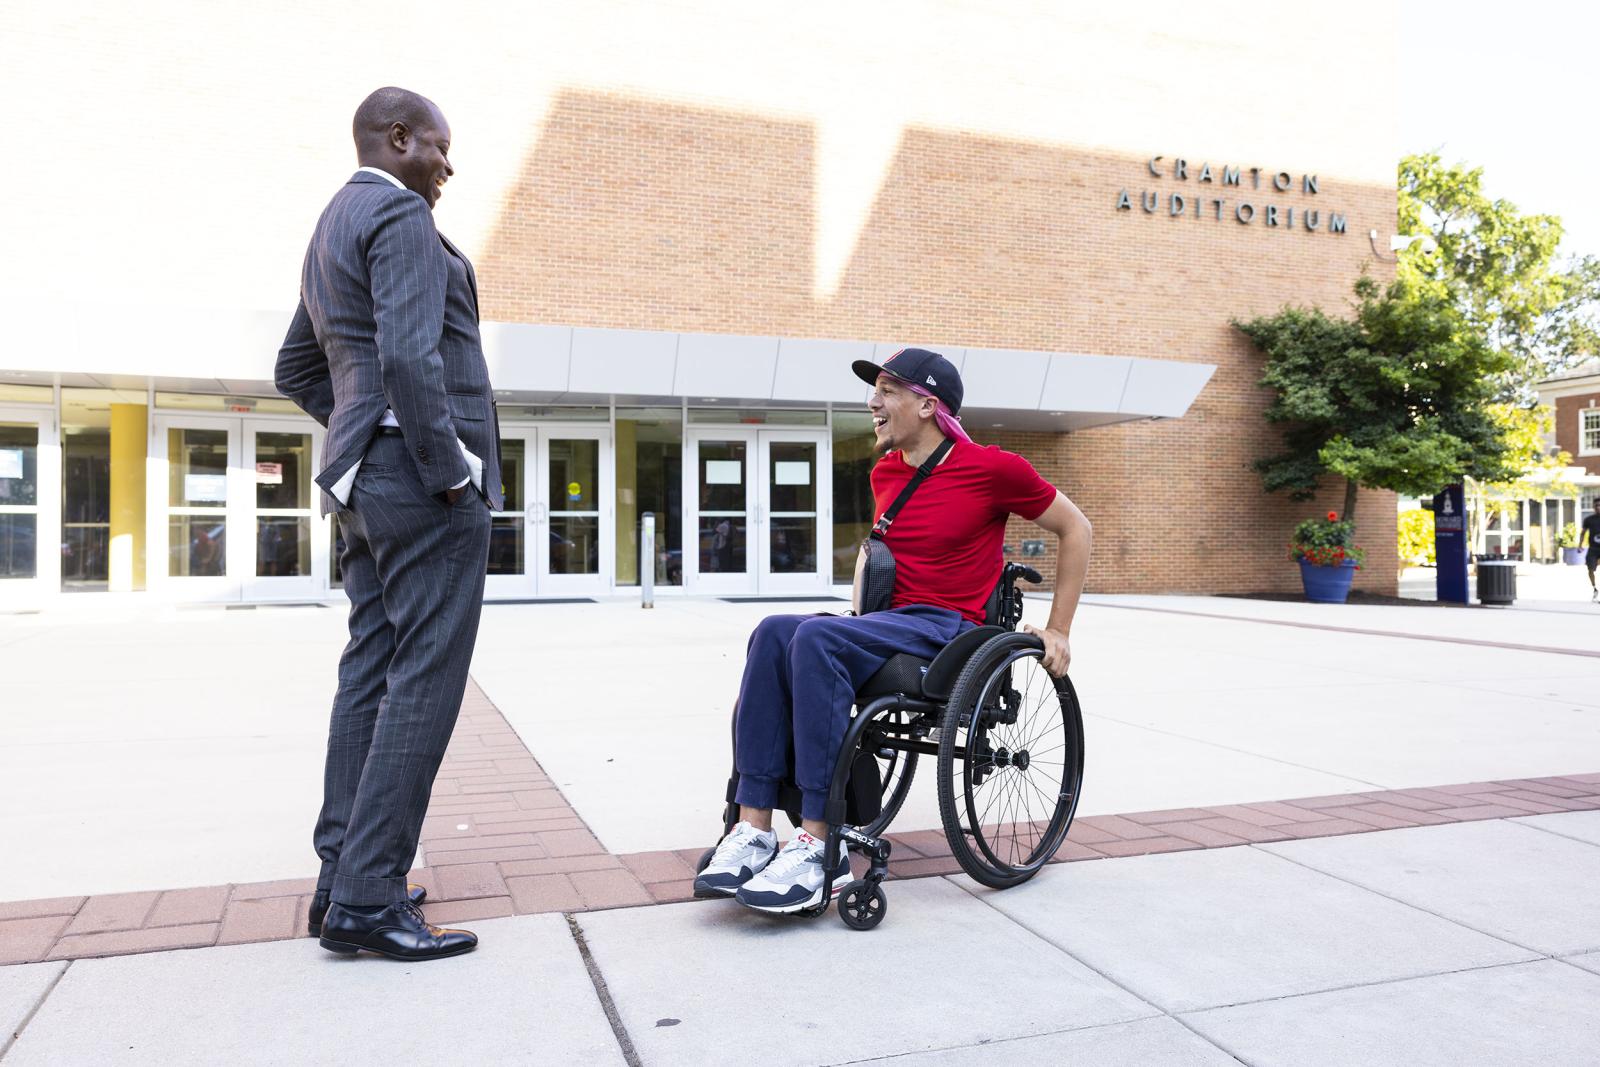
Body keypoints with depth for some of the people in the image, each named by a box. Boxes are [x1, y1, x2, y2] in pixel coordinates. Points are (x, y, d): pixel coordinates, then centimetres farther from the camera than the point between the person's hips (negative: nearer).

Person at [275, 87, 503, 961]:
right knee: (424, 678, -9)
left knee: (371, 674, 9)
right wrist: (450, 473, -17)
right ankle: (368, 899, -6)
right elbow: (410, 355, -22)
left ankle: (343, 878, 14)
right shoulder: (398, 213, -8)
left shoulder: (332, 229, 23)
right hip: (422, 473, -10)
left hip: (365, 476, 10)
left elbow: (296, 370, 28)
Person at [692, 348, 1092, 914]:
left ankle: (819, 847, -30)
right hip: (890, 625, 6)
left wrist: (1058, 631, 4)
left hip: (950, 630, -6)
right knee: (774, 632, -23)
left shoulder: (991, 469, -4)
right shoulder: (885, 474, 15)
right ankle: (752, 830, -26)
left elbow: (1076, 529, 5)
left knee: (817, 638, -32)